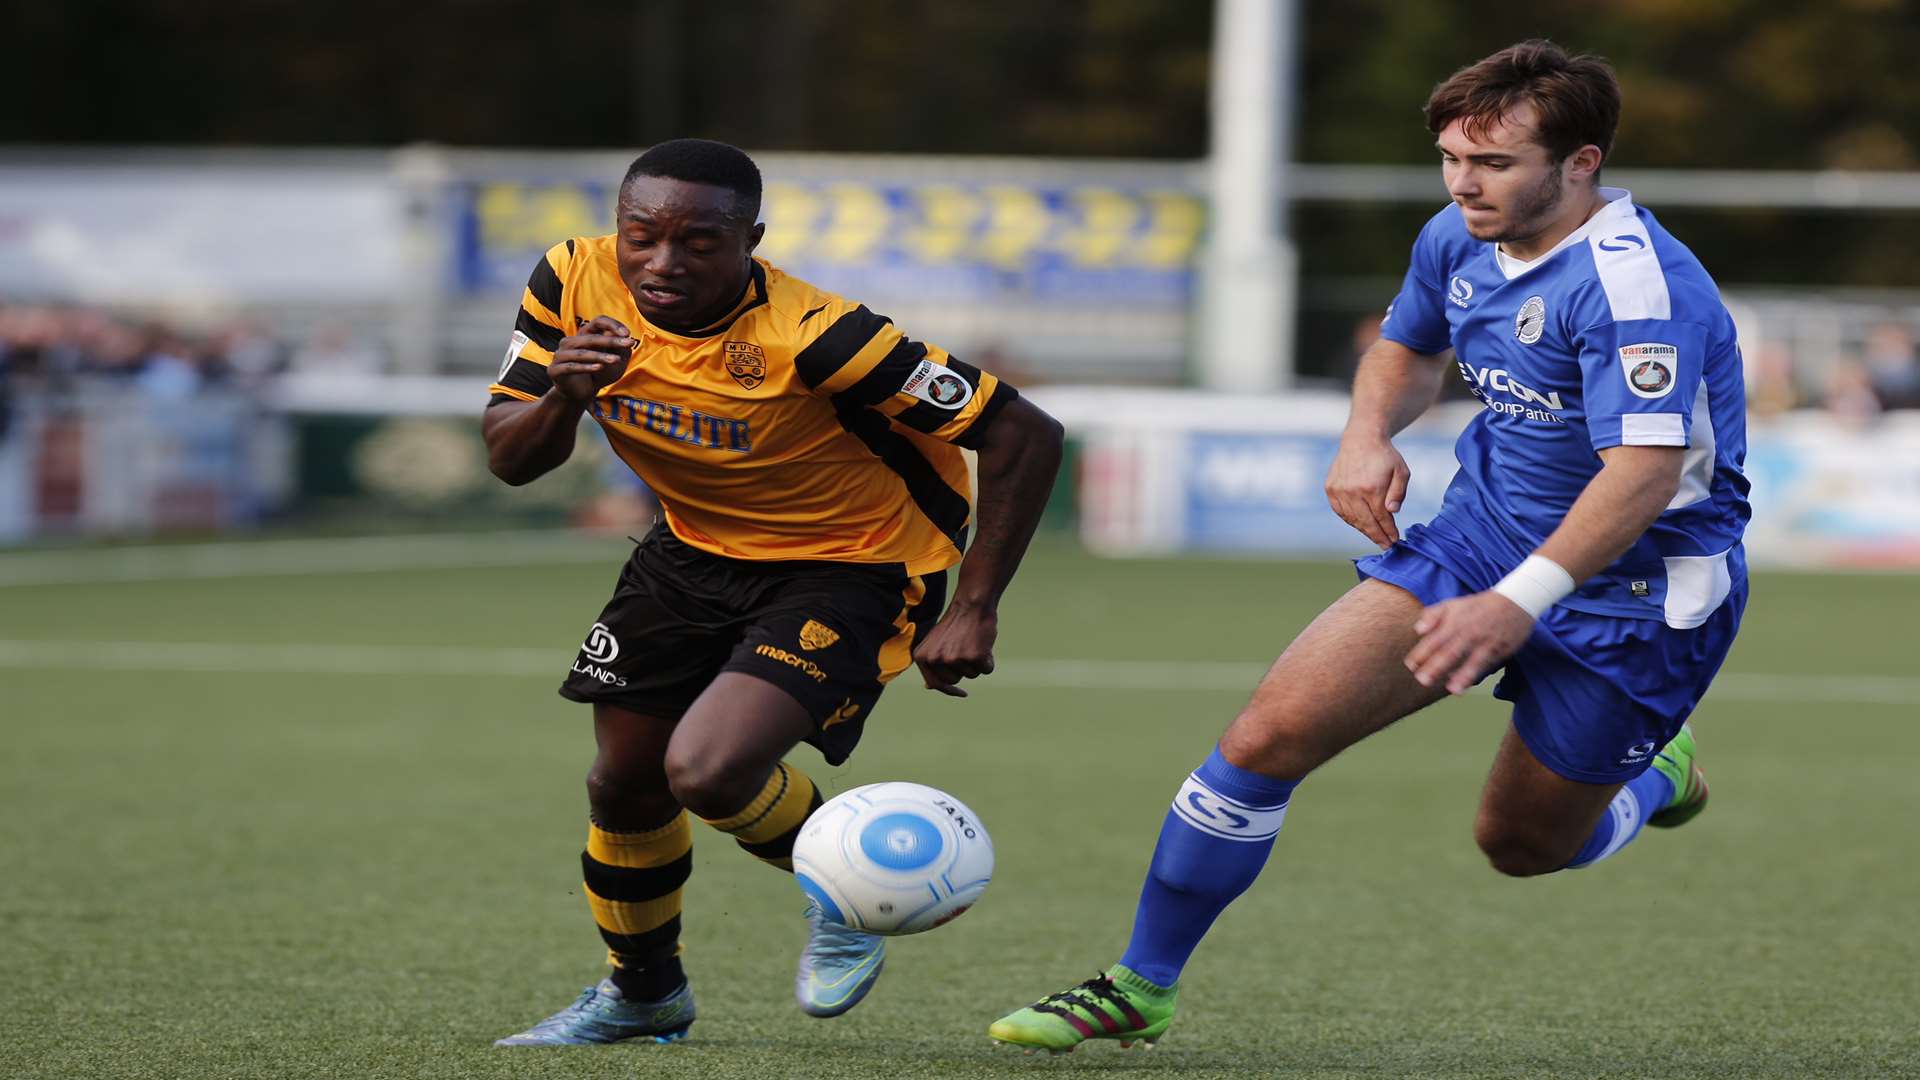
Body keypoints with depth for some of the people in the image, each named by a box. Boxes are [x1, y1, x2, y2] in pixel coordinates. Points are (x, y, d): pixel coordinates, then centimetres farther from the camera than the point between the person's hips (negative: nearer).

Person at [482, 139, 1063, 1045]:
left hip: (851, 566, -6)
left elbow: (1024, 435, -27)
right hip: (695, 549, 6)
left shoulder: (809, 338, -33)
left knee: (708, 771, -24)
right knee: (624, 784, 9)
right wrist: (564, 397, -30)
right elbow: (508, 459, -7)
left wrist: (973, 611, -24)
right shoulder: (575, 282, -16)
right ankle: (642, 993, 38)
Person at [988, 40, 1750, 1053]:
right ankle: (1138, 987, 3)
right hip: (1480, 534, 6)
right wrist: (1369, 434, -1)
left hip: (1631, 587, -6)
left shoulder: (1631, 281, -27)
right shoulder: (1456, 239, -1)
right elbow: (1406, 350, 21)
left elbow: (1646, 469, -36)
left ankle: (1655, 775, 43)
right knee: (1270, 733, -9)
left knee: (1522, 845, 8)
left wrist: (1519, 603, -45)